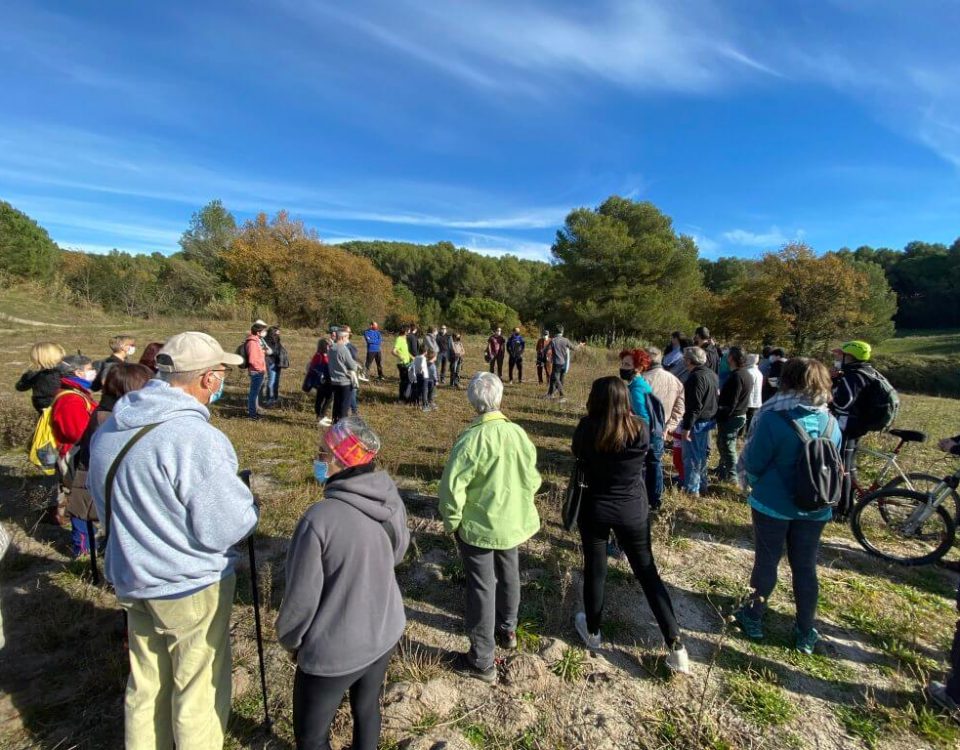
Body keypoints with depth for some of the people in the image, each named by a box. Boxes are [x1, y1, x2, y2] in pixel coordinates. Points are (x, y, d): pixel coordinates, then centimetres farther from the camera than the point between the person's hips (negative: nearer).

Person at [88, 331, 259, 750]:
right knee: (199, 691, 14)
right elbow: (226, 528, -25)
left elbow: (105, 501, 11)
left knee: (146, 684, 25)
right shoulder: (195, 438, -30)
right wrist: (248, 505, -6)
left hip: (131, 579, 8)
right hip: (192, 588, -7)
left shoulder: (112, 426, -3)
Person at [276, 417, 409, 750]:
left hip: (334, 650, -5)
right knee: (367, 709, 29)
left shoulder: (320, 517, -30)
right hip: (385, 633, 6)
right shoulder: (393, 501, -11)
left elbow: (302, 596, -19)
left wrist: (289, 639, 0)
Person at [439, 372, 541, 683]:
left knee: (482, 588, 9)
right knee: (508, 576, 25)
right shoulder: (519, 433, -10)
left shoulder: (471, 439, -25)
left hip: (478, 527, -5)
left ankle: (482, 661, 23)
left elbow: (453, 487, -22)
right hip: (515, 523, 5)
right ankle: (507, 629, 49)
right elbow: (532, 479, 1)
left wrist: (452, 522, -7)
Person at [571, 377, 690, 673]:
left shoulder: (586, 428, -18)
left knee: (594, 570, 16)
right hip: (633, 511, 1)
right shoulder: (640, 429, -13)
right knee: (647, 572, 16)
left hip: (595, 509, -1)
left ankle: (592, 631, 36)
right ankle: (676, 645, 21)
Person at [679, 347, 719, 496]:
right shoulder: (712, 374, 9)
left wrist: (687, 426, -22)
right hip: (709, 420, 10)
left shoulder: (696, 377, -21)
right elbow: (714, 399, 17)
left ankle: (691, 490, 7)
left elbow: (694, 405, -25)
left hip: (697, 422, -10)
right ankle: (701, 487, 32)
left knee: (691, 457, 0)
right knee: (701, 455, 20)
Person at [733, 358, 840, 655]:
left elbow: (753, 463, -15)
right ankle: (806, 633, 30)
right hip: (814, 508, 4)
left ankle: (754, 618, 30)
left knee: (767, 561, 12)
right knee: (805, 567, 16)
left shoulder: (773, 419, -23)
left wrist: (750, 480, 6)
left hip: (773, 504, -4)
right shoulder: (831, 423, -5)